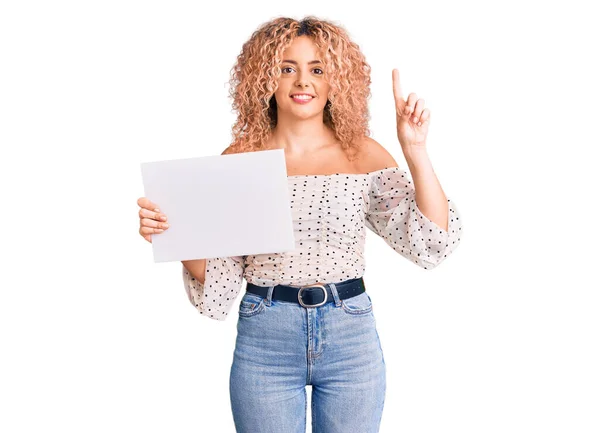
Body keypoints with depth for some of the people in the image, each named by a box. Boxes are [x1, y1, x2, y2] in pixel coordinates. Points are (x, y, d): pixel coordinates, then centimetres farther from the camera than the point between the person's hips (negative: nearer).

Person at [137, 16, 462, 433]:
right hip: (263, 340, 0)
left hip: (351, 337, 0)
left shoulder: (364, 155, -1)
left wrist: (415, 149, -16)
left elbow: (433, 240, -9)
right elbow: (214, 275, 2)